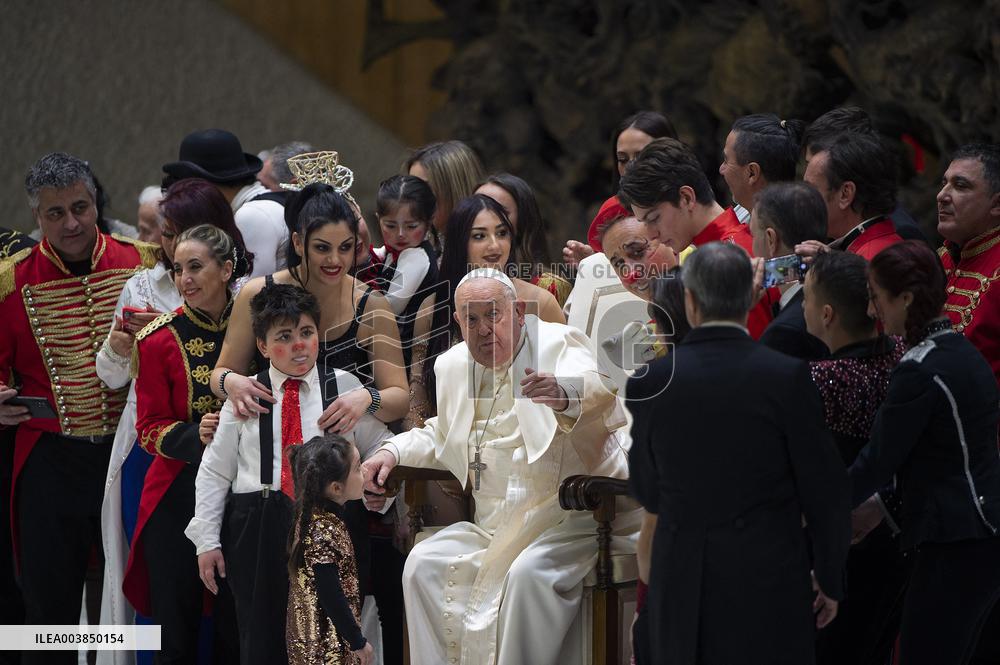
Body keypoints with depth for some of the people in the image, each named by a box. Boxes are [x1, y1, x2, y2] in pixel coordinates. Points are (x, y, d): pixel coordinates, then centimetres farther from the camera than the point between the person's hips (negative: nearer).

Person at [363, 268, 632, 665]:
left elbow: (601, 395, -27)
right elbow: (442, 437, 33)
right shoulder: (453, 366, 14)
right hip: (493, 525, 6)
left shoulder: (558, 345, -5)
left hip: (566, 517, -6)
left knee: (528, 573, -33)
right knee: (423, 565, -15)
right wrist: (393, 452, 13)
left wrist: (563, 395, -50)